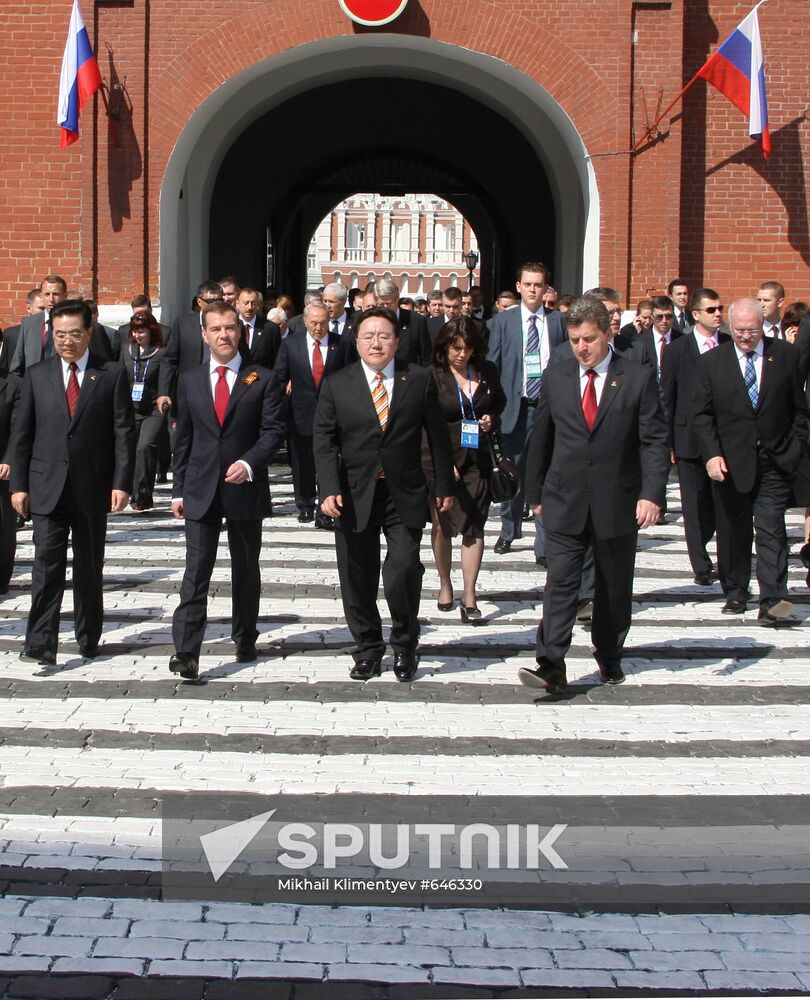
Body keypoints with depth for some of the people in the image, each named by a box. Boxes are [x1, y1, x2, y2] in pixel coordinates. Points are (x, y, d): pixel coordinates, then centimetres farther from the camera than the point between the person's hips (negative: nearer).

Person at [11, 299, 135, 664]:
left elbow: (124, 432, -1)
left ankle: (88, 640, 23)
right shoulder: (37, 375, 7)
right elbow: (22, 433, 8)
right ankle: (40, 645, -9)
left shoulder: (112, 374, 2)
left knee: (89, 568, 10)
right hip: (47, 487, 0)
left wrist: (121, 483, -9)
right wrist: (19, 484, 1)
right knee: (47, 565, -7)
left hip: (93, 488, 0)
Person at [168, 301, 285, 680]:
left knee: (246, 570, 12)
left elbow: (273, 430, -5)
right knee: (196, 569, -8)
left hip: (245, 489, -1)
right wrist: (178, 490, 8)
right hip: (201, 489, 1)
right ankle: (186, 652, -13)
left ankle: (245, 641, 27)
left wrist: (249, 464, -20)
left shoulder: (263, 379, 1)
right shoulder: (190, 381, 9)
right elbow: (183, 438, 11)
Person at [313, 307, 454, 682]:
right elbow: (324, 440, -1)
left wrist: (444, 486, 7)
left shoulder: (420, 380, 3)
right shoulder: (337, 385, 3)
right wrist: (330, 489, -13)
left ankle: (404, 646, 12)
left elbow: (438, 436, 7)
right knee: (358, 580, 6)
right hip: (355, 496, 1)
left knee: (403, 572, -11)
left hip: (404, 496, -1)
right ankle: (368, 650, 23)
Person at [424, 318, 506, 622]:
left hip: (477, 458, 2)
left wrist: (491, 419, -1)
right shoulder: (432, 376, -9)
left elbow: (500, 402, 21)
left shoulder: (487, 371, 2)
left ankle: (469, 596, 1)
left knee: (474, 526, -2)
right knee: (442, 524, 10)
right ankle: (445, 584, 28)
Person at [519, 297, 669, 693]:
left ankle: (609, 656, 28)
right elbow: (541, 438, 12)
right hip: (565, 501, 1)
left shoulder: (638, 378, -2)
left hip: (618, 504, -1)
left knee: (614, 587, 11)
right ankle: (552, 665, -13)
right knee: (560, 582, -10)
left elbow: (655, 441, -5)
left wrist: (651, 494, -16)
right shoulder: (556, 377, 5)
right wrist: (536, 493, 13)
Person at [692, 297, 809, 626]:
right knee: (733, 532, 8)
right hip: (730, 462, 1)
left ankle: (772, 600, -13)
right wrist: (712, 454, -12)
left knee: (771, 528, -9)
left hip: (775, 461, -1)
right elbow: (702, 414, 0)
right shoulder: (712, 361, 2)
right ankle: (735, 595, 21)